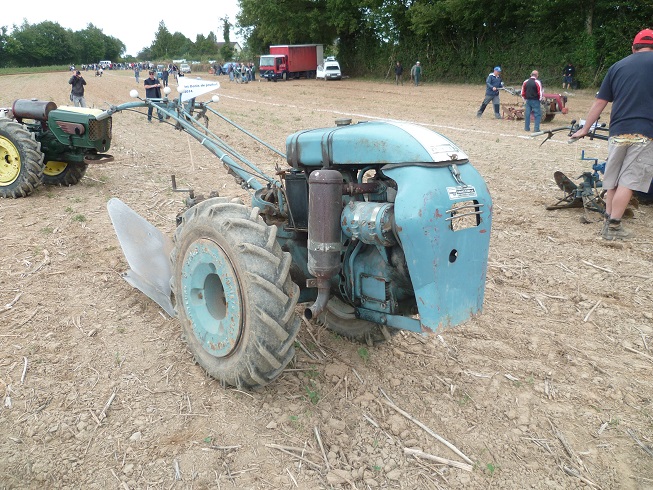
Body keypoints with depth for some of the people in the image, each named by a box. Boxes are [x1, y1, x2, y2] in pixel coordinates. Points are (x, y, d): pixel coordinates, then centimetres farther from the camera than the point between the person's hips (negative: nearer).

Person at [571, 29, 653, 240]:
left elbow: (600, 102, 14)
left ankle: (608, 221, 19)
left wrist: (584, 129, 20)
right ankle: (613, 227, -3)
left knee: (612, 180, 13)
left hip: (617, 132, 3)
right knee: (628, 181, -3)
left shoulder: (617, 66, 14)